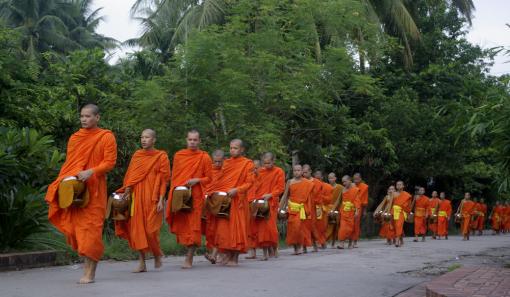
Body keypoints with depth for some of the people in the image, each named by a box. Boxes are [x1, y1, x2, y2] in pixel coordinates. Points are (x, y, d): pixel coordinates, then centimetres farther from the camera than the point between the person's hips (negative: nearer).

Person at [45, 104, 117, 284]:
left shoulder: (106, 137, 1)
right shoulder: (74, 137, 15)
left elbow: (110, 162, -7)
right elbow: (69, 162, 18)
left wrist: (91, 172, -21)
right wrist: (66, 179, 0)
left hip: (94, 189, -5)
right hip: (74, 189, 5)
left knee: (91, 228, -7)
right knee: (74, 225, 2)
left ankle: (90, 273, -3)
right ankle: (87, 259, 20)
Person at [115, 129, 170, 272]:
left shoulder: (161, 157, 1)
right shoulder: (136, 155, 12)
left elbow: (164, 180, -2)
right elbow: (130, 176, 11)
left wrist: (161, 200, -10)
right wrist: (127, 190, -3)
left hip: (152, 198, -4)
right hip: (136, 198, 4)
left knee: (150, 229, -6)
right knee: (137, 228, 0)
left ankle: (157, 255, 21)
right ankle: (142, 263, 6)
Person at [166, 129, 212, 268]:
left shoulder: (204, 157, 2)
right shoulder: (178, 155, 10)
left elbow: (208, 178, 5)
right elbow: (173, 176, 14)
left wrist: (197, 180, -13)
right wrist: (173, 192, 4)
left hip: (195, 196, -3)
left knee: (193, 225, -6)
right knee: (181, 224, 4)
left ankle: (189, 259, -1)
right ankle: (188, 249, 24)